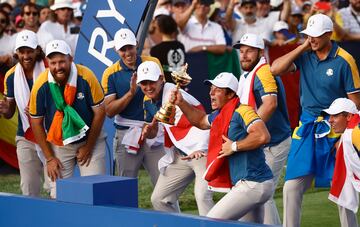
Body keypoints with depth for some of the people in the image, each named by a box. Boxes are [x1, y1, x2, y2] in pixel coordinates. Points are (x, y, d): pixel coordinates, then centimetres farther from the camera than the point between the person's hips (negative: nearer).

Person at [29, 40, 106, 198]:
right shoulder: (41, 85, -15)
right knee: (58, 195, -2)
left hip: (90, 139, -1)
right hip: (58, 145, 1)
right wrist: (49, 158, -4)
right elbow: (36, 123, -4)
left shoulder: (86, 77, -19)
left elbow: (99, 112, -8)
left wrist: (88, 147, -4)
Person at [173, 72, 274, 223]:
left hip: (253, 185, -11)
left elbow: (263, 136, -29)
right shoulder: (220, 115, 14)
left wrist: (234, 146, -20)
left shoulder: (242, 111, -15)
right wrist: (181, 103, 21)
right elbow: (200, 120, 34)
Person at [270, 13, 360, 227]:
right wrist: (302, 48, -9)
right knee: (292, 186, -2)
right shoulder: (305, 55, 3)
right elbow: (276, 69, -8)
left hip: (334, 129, -4)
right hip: (306, 128, 4)